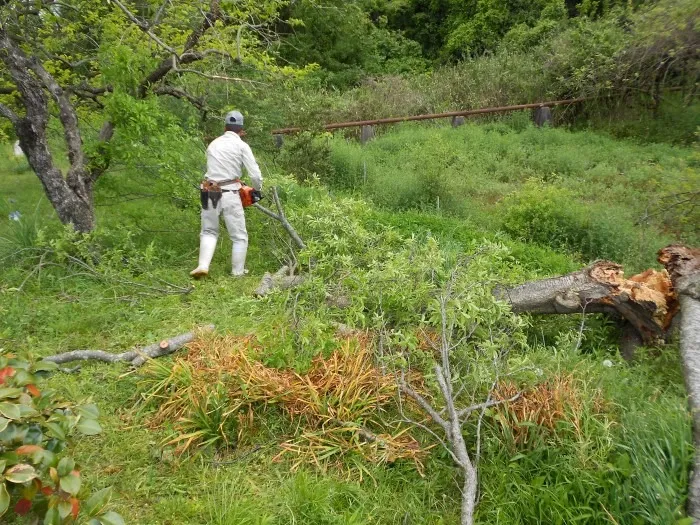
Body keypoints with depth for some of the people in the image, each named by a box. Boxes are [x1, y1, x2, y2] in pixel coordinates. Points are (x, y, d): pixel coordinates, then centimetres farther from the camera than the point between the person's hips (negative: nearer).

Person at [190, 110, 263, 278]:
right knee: (239, 237, 9)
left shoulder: (213, 144, 13)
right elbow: (255, 175, -3)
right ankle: (237, 273, 12)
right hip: (229, 195, -4)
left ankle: (203, 266, 5)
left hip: (209, 193, 4)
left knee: (209, 232, 20)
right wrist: (257, 190, 16)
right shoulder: (241, 146, -1)